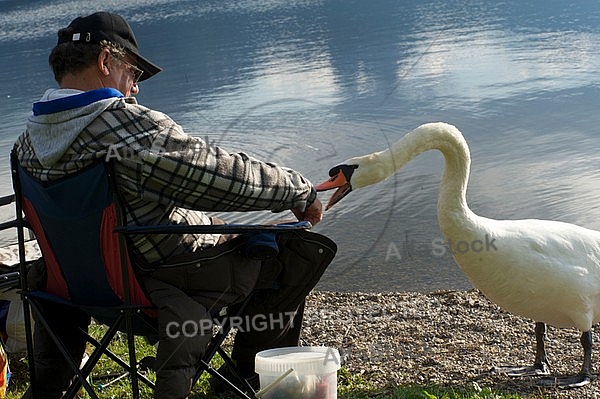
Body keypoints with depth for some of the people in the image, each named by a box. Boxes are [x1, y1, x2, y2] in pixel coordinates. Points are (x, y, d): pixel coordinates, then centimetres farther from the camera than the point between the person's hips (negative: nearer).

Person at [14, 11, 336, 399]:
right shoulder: (136, 126, -27)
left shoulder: (27, 142, -4)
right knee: (303, 246, 7)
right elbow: (231, 177, -23)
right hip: (172, 275, -7)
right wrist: (300, 190, -8)